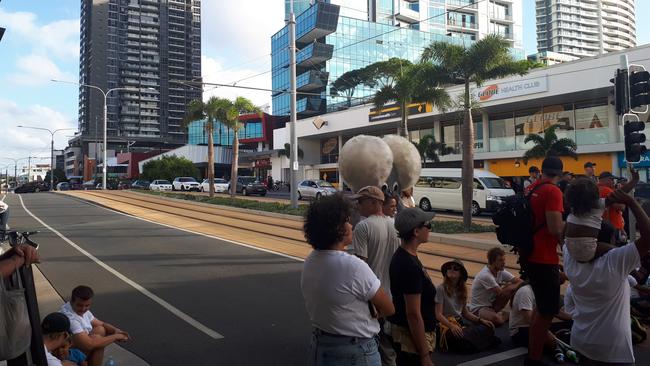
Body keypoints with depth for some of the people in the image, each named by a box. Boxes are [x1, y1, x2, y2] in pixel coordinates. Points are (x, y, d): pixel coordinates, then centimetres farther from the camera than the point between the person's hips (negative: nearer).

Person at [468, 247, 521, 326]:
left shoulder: (501, 272, -3)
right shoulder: (485, 275, -27)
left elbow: (520, 282, -3)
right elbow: (501, 293, -27)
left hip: (492, 304, 7)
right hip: (478, 308, -7)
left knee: (511, 289, -13)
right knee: (497, 320, -36)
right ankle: (507, 315, -1)